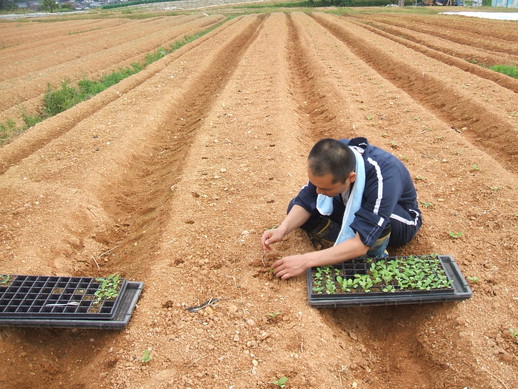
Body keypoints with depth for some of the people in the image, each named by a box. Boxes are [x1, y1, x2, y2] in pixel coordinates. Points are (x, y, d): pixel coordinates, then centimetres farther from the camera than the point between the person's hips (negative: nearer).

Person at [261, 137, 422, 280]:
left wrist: (305, 261, -40)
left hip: (396, 216, -4)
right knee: (295, 207, -15)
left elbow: (361, 244, -40)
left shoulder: (383, 179, -41)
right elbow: (305, 201, -16)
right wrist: (282, 230, -33)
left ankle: (374, 257, -14)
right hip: (352, 211, 5)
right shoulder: (333, 157, -26)